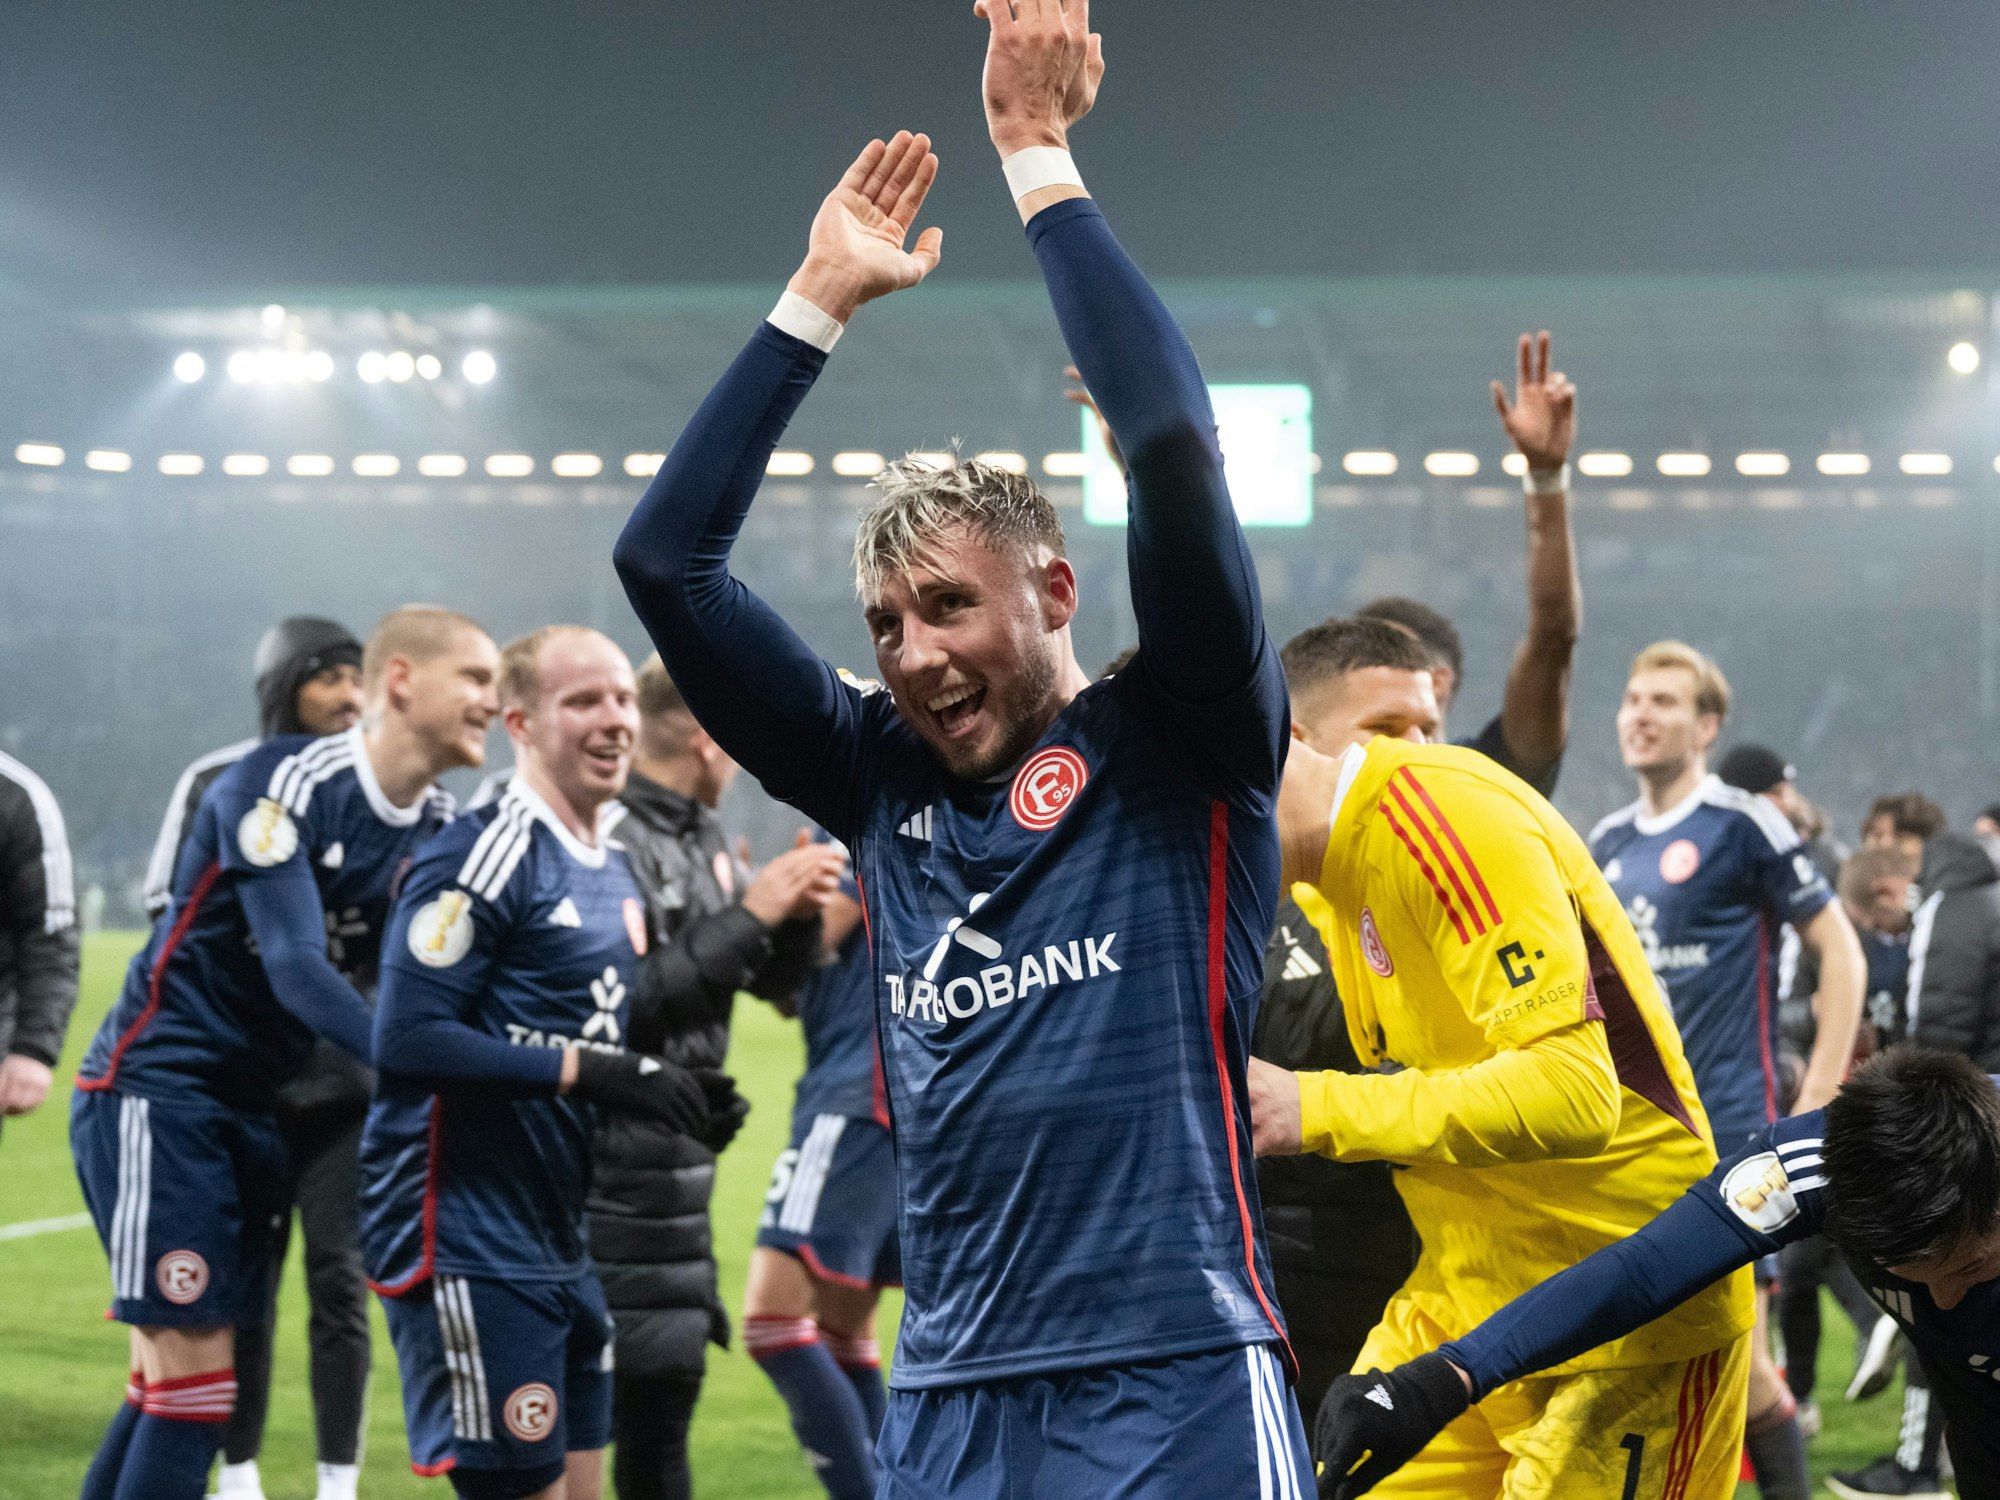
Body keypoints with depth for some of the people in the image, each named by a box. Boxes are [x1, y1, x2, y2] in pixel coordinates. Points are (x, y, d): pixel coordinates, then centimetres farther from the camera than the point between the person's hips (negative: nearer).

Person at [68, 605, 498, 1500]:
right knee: (192, 1382, -12)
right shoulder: (284, 782, -17)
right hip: (155, 1091, -8)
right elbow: (295, 967, -26)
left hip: (249, 1109, 8)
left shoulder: (439, 830, 6)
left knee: (174, 1383, 7)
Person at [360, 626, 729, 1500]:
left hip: (561, 1249, 9)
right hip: (473, 1252, -9)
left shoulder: (615, 872, 15)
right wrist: (584, 1070, -24)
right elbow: (408, 1039, -23)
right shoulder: (482, 857, -14)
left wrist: (677, 1096, 4)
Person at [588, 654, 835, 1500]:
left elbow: (774, 981, 16)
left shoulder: (700, 836, 11)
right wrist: (749, 916, -22)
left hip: (677, 1152, 9)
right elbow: (630, 1003, -26)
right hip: (619, 1165, -9)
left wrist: (797, 911, -5)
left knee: (669, 1377, 14)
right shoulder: (611, 838, -18)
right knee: (650, 1379, -7)